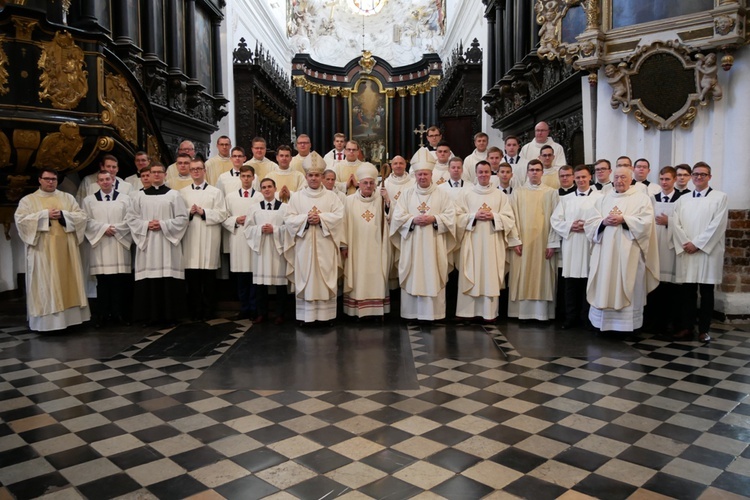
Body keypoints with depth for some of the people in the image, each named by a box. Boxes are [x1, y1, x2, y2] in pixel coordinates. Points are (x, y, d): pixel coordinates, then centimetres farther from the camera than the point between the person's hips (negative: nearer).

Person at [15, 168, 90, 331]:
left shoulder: (67, 197, 13)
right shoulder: (28, 200, 6)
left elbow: (82, 216, 4)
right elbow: (20, 219, -8)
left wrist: (63, 215, -11)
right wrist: (45, 215, -14)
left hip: (65, 247, 3)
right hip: (42, 249, -2)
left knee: (68, 281, 4)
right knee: (45, 284, -4)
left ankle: (69, 316, 10)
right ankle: (47, 321, -2)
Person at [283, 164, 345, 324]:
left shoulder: (331, 196, 9)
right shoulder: (297, 196, 10)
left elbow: (339, 215, -2)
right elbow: (289, 219, 2)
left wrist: (321, 218, -15)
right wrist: (306, 218, -13)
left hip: (325, 245, 0)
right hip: (304, 245, 0)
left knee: (325, 278, 0)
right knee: (305, 279, 0)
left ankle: (326, 314, 5)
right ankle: (306, 315, 5)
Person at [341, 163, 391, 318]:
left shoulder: (380, 200, 5)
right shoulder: (350, 200, 0)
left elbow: (386, 222, 1)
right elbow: (345, 224, 0)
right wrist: (344, 245, -3)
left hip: (375, 248, 1)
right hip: (356, 248, -1)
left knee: (376, 280, 2)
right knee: (358, 279, 2)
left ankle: (376, 310, 9)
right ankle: (356, 310, 9)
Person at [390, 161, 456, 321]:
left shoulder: (441, 194, 7)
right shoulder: (407, 194, 9)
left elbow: (450, 215, 0)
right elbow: (398, 216, 2)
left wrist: (434, 219, -14)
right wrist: (413, 219, -14)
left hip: (434, 244, -1)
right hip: (412, 244, 1)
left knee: (433, 277, -1)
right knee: (412, 277, 1)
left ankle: (433, 312, 5)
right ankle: (411, 312, 8)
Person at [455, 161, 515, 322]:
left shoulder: (500, 195, 8)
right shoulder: (466, 193, 6)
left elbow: (510, 219, 5)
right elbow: (458, 217, 2)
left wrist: (494, 216, -11)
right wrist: (474, 216, -12)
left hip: (492, 243, 1)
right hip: (472, 242, -1)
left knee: (490, 277, 1)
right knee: (470, 277, -1)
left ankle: (489, 312, 8)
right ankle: (468, 311, 7)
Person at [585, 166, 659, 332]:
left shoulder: (642, 198, 4)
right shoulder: (603, 199, 15)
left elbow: (646, 222, -9)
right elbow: (590, 222, 7)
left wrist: (623, 219, -15)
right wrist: (604, 221, -11)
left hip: (629, 253, -3)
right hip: (605, 252, 4)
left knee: (627, 288, -1)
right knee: (604, 286, 4)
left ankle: (628, 325, 7)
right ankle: (603, 323, 11)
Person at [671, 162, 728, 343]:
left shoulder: (720, 197, 3)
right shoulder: (683, 199, 13)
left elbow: (717, 225, -7)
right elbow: (676, 223, 5)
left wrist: (697, 243, -12)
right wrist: (685, 243, -9)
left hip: (708, 251, -3)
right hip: (686, 251, 3)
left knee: (706, 292, 3)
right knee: (687, 291, 5)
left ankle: (704, 329, 11)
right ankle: (687, 326, 13)